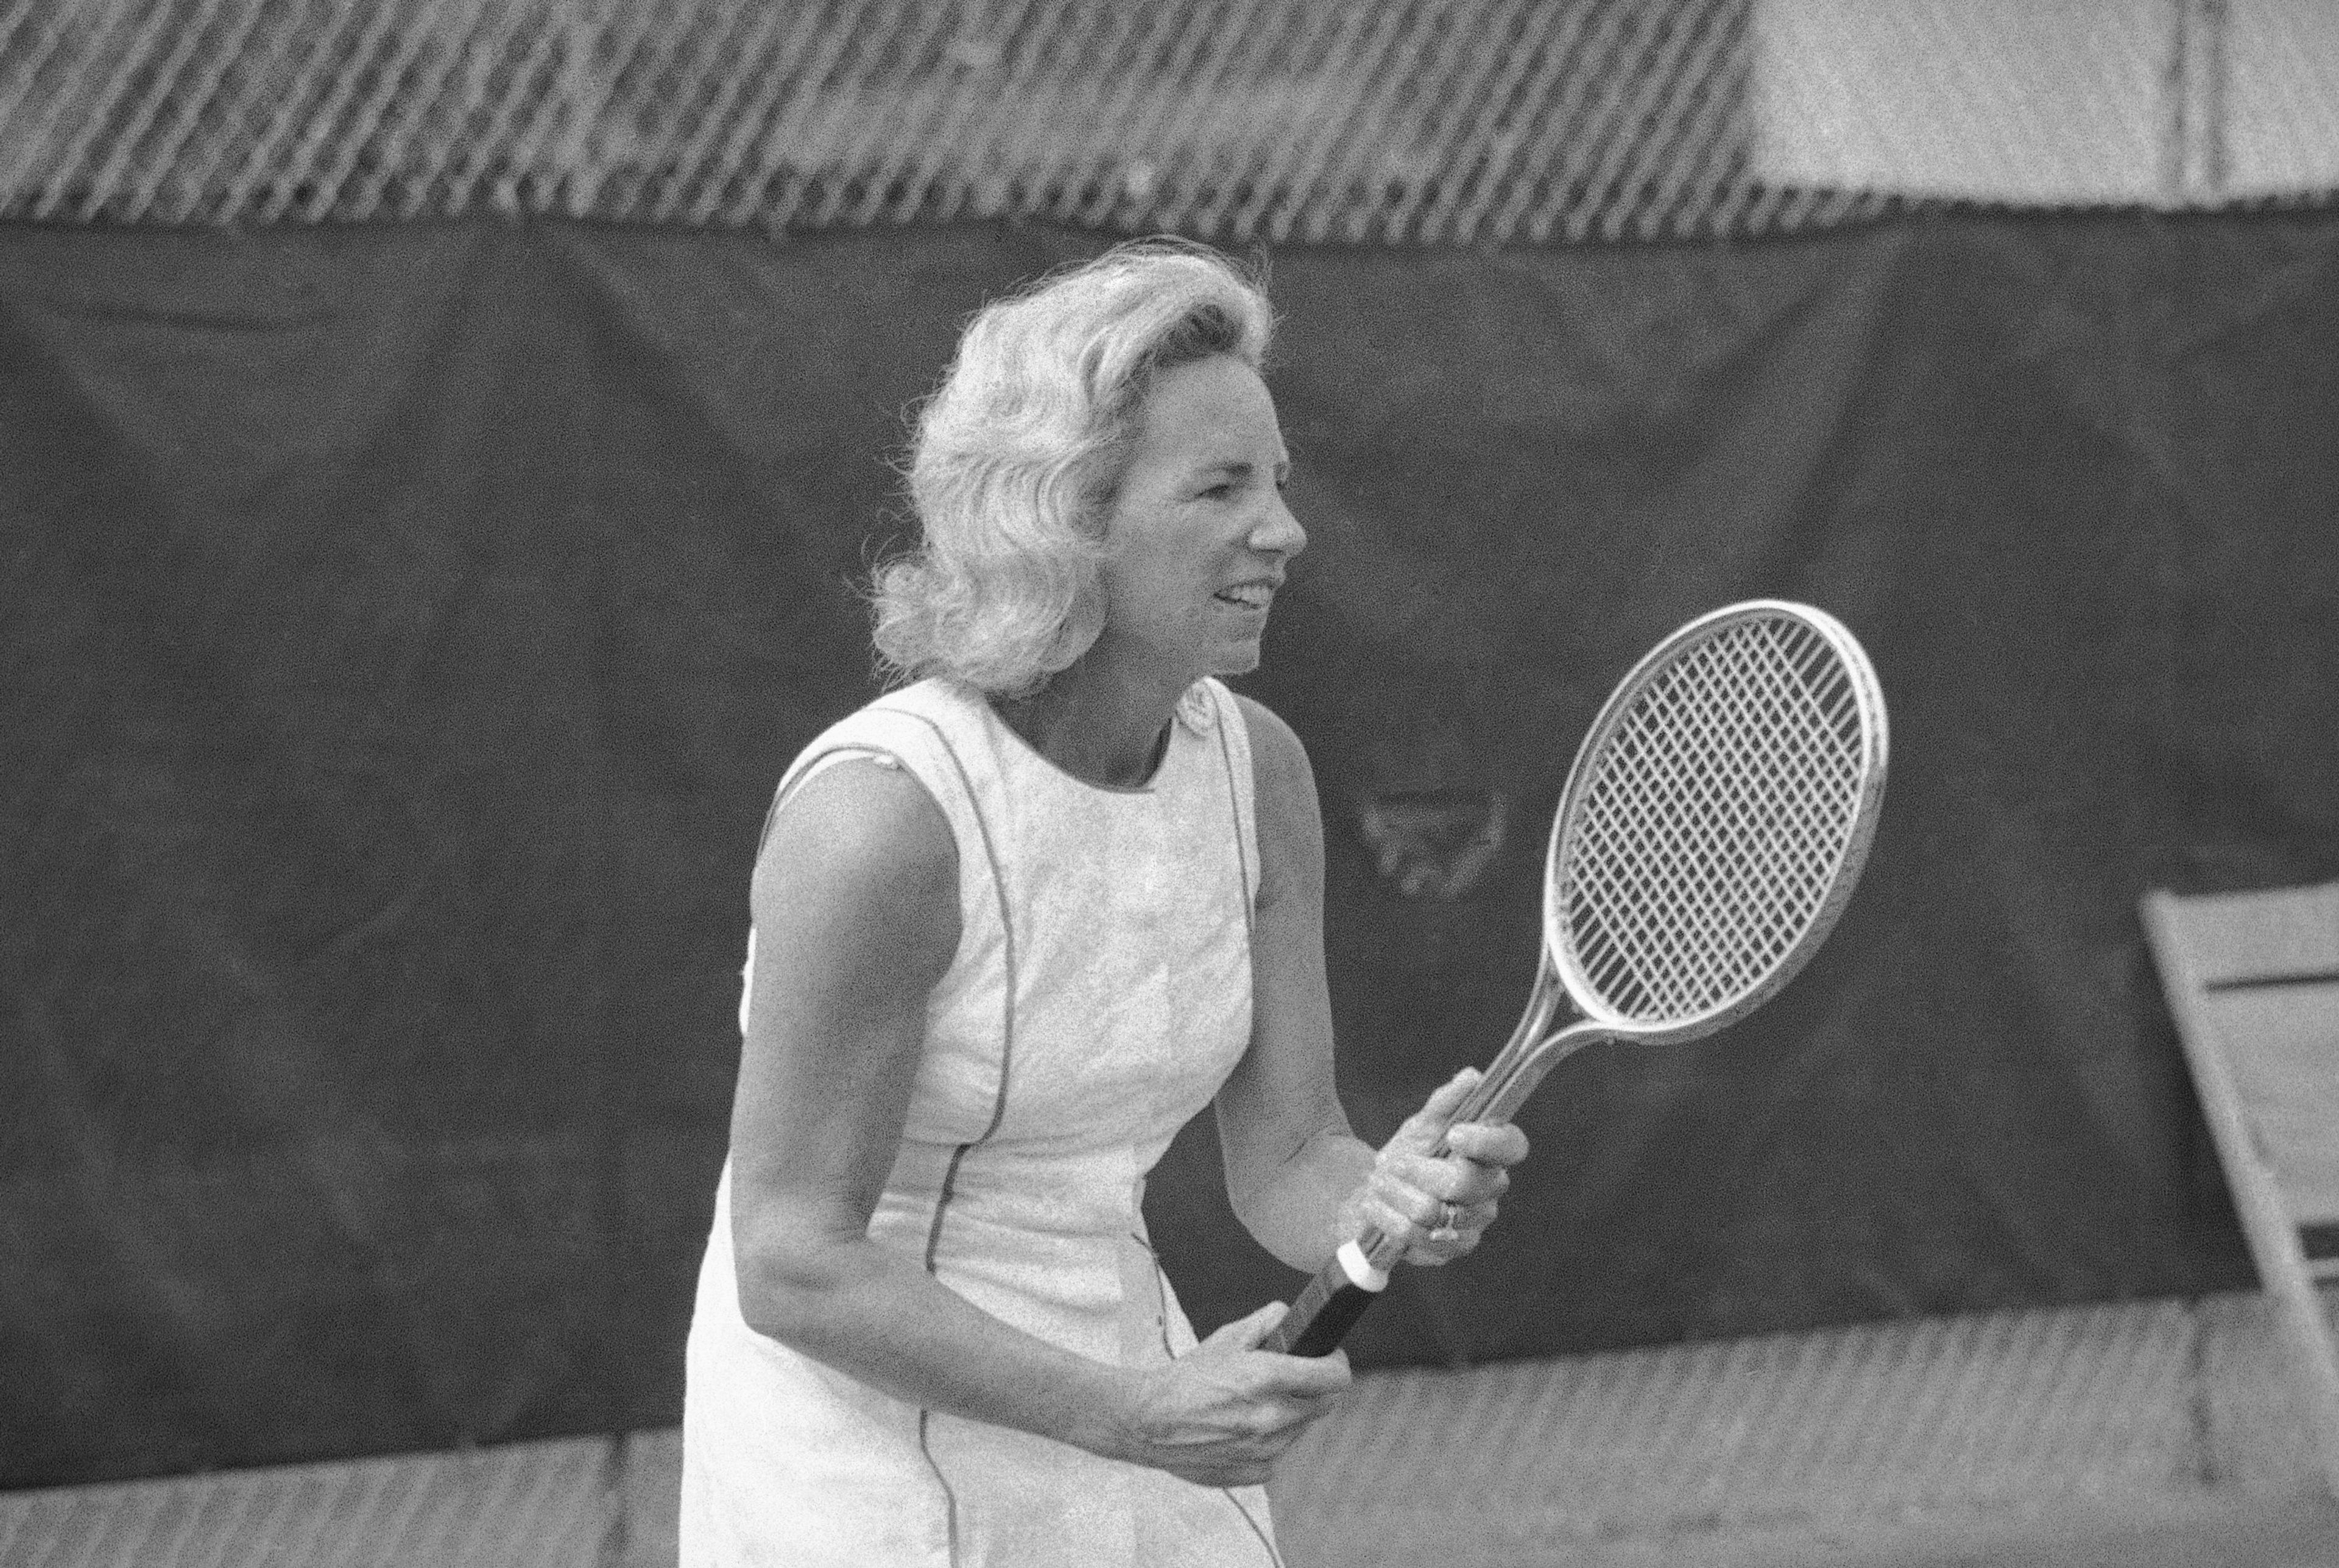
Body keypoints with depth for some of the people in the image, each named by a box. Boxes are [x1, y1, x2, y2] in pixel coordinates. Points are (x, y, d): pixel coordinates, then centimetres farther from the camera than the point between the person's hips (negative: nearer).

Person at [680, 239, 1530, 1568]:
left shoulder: (1259, 772, -3)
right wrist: (1136, 1415, -26)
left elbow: (1285, 1160, 1)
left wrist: (1387, 1202, -22)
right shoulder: (882, 812, -23)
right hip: (861, 1447, -6)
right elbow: (793, 1266, -21)